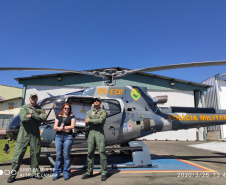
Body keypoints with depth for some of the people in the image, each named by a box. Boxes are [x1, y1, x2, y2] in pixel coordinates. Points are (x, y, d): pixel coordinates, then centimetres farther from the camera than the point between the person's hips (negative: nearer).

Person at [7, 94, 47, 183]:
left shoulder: (40, 108, 12)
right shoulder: (24, 107, 6)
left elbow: (44, 118, -6)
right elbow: (23, 118, -13)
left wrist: (32, 116, -12)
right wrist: (38, 117, -9)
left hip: (35, 134, 2)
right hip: (24, 133, -2)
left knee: (35, 153, 8)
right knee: (19, 152, -3)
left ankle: (35, 172, 20)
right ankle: (13, 173, 9)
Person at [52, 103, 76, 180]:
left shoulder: (72, 116, 9)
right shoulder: (58, 117, 16)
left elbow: (72, 126, -3)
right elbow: (55, 127, 8)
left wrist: (61, 127, -2)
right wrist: (65, 129, -7)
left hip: (68, 137, -2)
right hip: (58, 136, 2)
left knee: (66, 155, -1)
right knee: (58, 155, 2)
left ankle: (66, 173, 8)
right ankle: (56, 173, 12)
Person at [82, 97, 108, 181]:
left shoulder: (103, 111, 6)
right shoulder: (89, 112, 16)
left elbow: (101, 121, -13)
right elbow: (87, 122, 0)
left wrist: (90, 120, -7)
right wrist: (97, 120, -8)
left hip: (100, 133, -3)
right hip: (91, 133, 3)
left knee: (102, 153, -5)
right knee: (90, 153, 7)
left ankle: (104, 173, 4)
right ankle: (89, 172, 19)